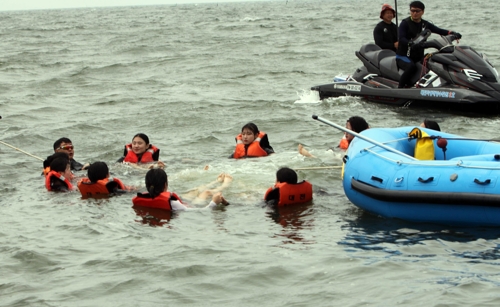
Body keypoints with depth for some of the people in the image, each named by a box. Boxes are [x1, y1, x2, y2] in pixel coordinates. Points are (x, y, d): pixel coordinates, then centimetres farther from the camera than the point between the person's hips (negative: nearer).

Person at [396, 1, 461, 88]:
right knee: (411, 66, -36)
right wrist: (412, 44, -40)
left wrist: (452, 33, -15)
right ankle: (400, 88, -29)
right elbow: (401, 38, -20)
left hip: (419, 58, 6)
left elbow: (439, 30, 3)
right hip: (403, 56, -6)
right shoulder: (405, 23, -4)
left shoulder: (425, 24, 12)